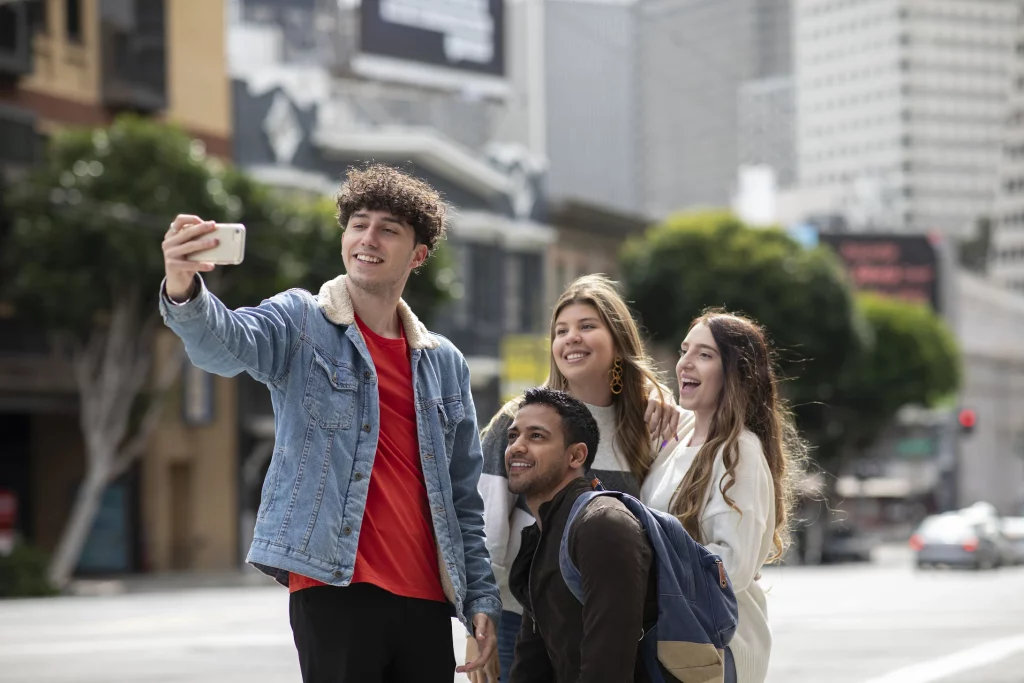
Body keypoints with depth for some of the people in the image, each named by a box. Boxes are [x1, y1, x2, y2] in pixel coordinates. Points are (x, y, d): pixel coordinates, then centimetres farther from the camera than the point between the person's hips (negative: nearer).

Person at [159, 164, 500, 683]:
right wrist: (183, 291, -41)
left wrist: (482, 598, 9)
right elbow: (225, 345, -19)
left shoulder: (445, 363, 15)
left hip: (426, 601, 5)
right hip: (333, 589, -5)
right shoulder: (300, 324, 3)